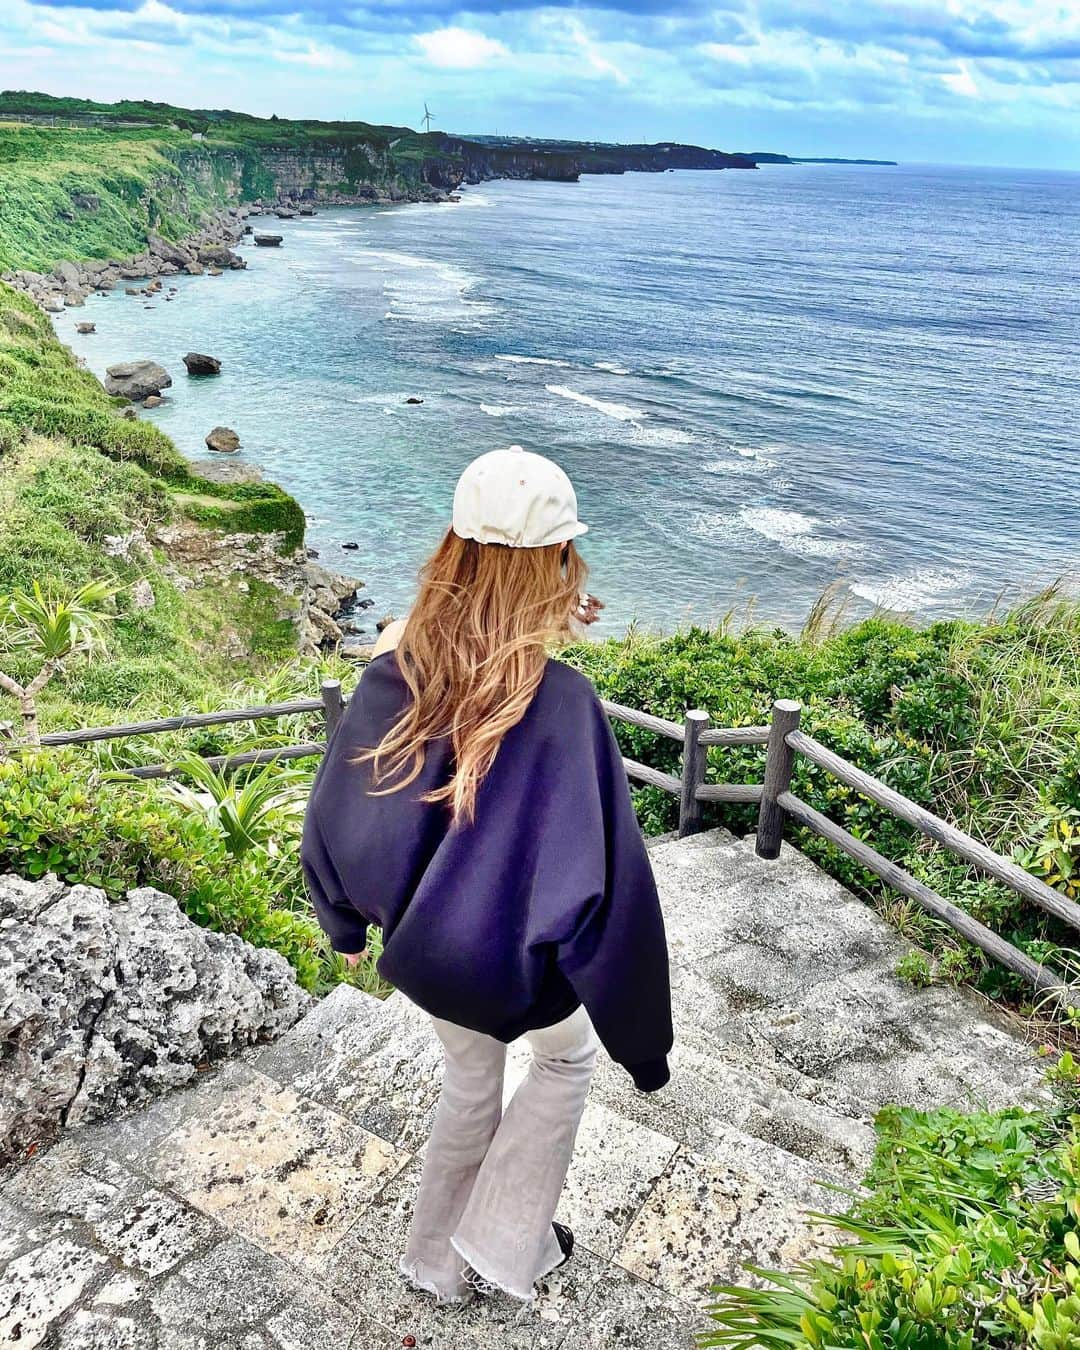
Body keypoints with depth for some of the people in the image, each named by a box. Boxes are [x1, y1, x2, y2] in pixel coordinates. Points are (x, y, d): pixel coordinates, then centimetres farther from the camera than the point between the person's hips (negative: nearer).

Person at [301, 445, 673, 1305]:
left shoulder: (392, 672, -16)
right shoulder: (561, 704, -31)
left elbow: (332, 816, -3)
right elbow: (603, 887, -29)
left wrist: (346, 922, 16)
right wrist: (641, 1035, -16)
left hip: (420, 950, 4)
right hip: (514, 966, -4)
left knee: (470, 1079, 30)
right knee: (568, 1057, 29)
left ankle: (442, 1264, 48)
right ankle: (501, 1246, 35)